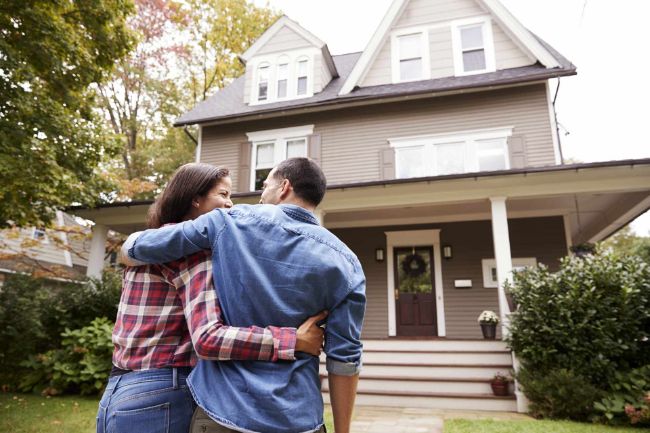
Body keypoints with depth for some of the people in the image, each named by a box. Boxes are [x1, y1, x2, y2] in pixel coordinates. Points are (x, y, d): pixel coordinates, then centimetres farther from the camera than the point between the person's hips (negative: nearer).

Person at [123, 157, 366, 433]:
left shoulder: (232, 221, -8)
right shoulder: (345, 263, -6)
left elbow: (136, 245, 0)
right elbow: (344, 359, -7)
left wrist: (133, 249, 23)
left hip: (222, 409, 0)